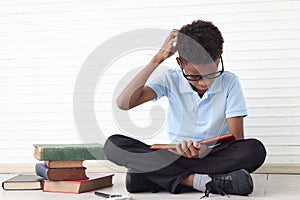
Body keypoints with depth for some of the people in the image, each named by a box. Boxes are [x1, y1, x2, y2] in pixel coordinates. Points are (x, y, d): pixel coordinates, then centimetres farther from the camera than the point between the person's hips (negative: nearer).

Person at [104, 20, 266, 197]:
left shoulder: (229, 83, -6)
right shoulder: (171, 80, -3)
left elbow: (236, 138, -10)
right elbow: (124, 103, -16)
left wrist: (207, 151, -32)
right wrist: (158, 59, -17)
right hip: (174, 156, 1)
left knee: (255, 150, -33)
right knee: (113, 145, -22)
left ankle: (163, 177, -29)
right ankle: (202, 181, -32)